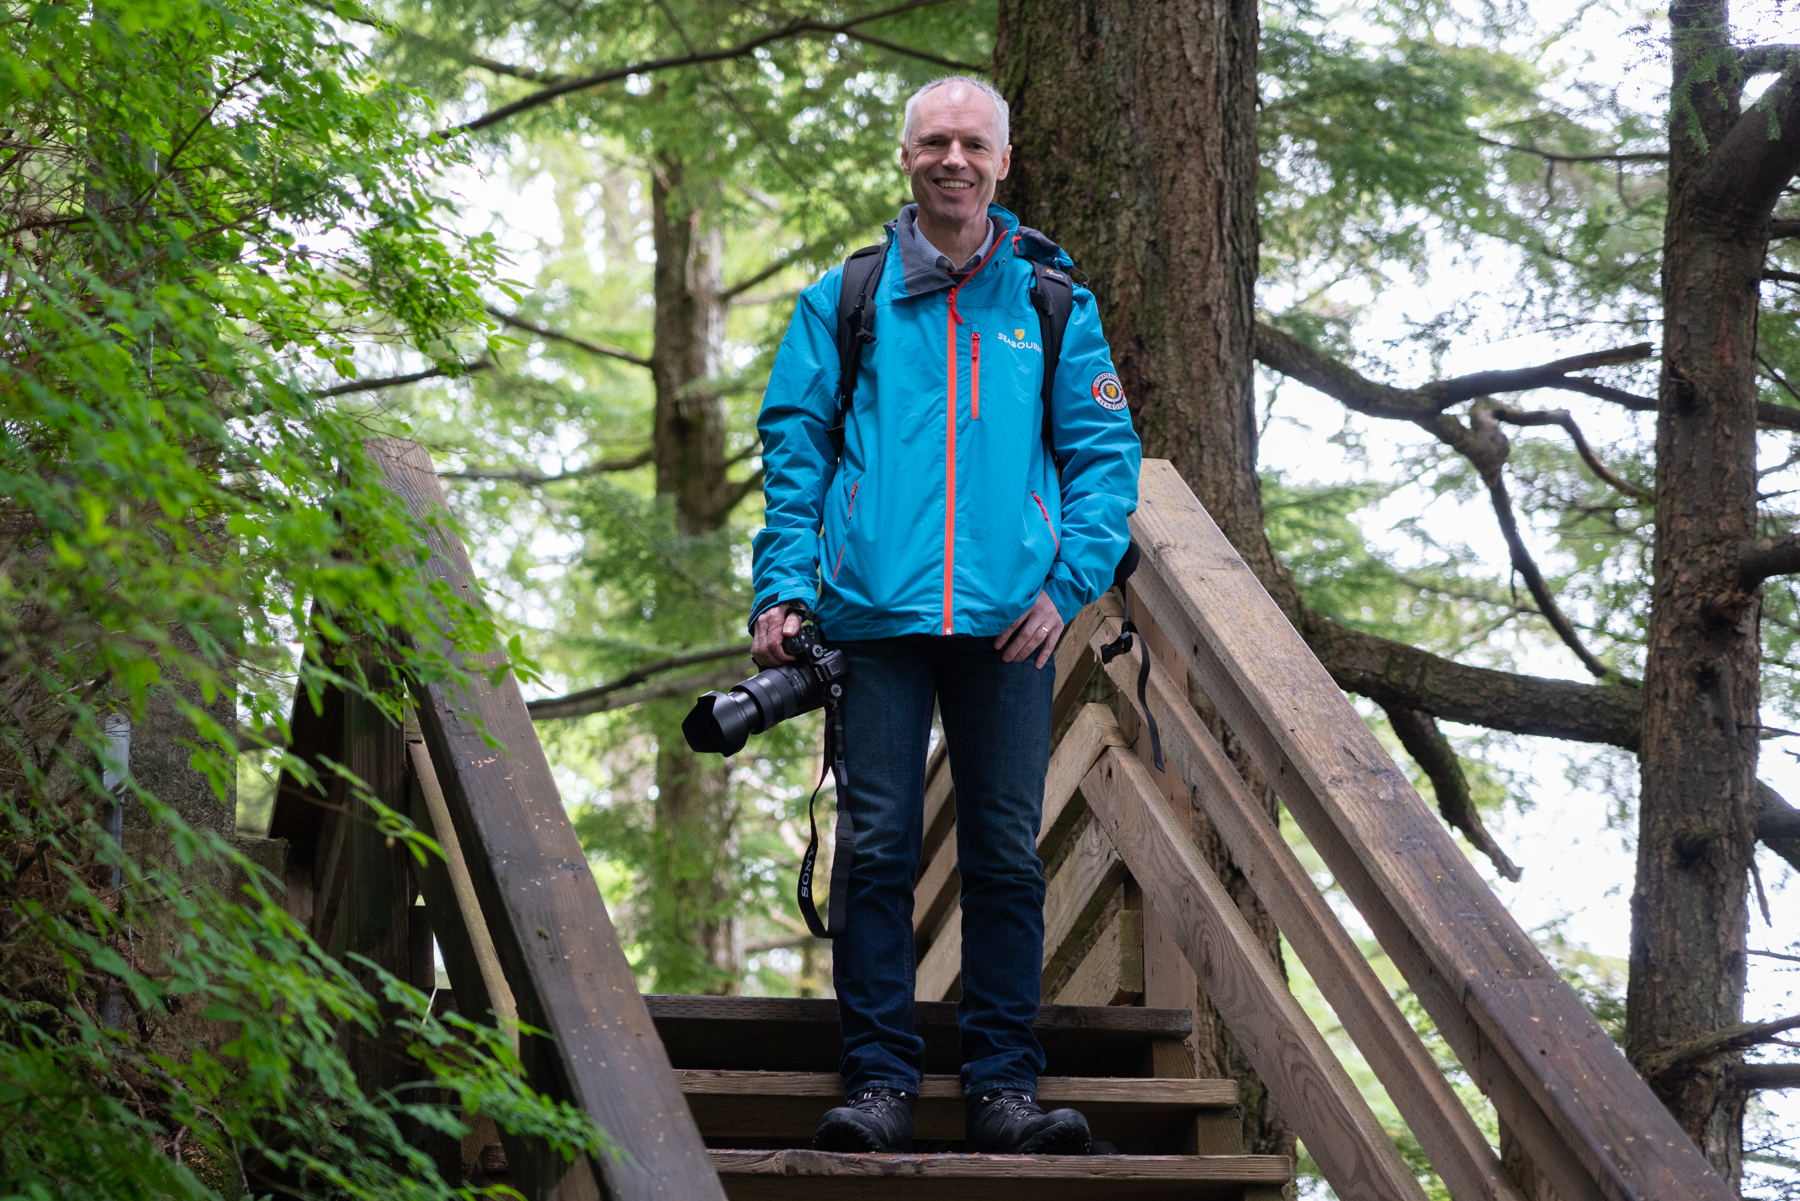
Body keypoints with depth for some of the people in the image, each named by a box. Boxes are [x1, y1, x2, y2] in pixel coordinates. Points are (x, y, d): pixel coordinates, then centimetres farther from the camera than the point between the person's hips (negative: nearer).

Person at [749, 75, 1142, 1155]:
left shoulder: (1053, 305, 12)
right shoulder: (845, 299, 11)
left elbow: (1105, 455, 11)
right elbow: (794, 448, 9)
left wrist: (1067, 582, -3)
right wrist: (785, 587, -2)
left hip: (1009, 620, 1)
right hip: (877, 616, 0)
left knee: (1008, 853, 2)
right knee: (878, 847, -3)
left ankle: (1004, 1086, 6)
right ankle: (881, 1082, 2)